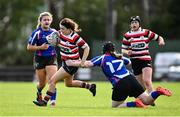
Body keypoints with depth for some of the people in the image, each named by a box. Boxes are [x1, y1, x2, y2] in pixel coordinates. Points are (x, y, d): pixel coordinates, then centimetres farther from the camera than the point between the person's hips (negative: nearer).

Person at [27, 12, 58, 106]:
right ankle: (39, 92, 42)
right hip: (40, 59, -2)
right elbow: (29, 47, -8)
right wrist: (40, 47, -19)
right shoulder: (36, 33, -9)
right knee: (42, 83, 8)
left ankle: (53, 100, -15)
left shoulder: (54, 32, 2)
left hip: (51, 58, 2)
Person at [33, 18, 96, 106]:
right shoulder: (60, 33, -4)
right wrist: (53, 41, -8)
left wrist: (83, 61, -24)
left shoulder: (75, 37, -24)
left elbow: (86, 47, -16)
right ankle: (90, 86, 39)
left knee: (53, 80, -11)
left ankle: (45, 101, -2)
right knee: (69, 83, 26)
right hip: (65, 62, 9)